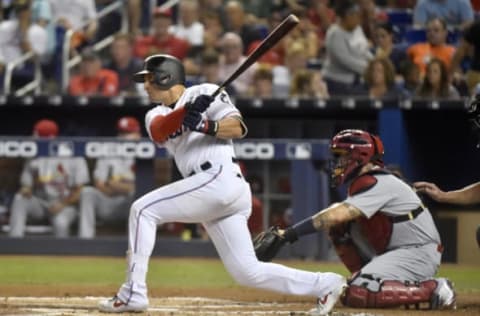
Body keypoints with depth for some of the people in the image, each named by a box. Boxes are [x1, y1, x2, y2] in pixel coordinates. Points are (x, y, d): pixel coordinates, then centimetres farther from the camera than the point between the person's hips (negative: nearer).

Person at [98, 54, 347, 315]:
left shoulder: (204, 92, 6)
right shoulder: (156, 115, 24)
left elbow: (237, 127, -5)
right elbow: (157, 131, -1)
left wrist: (206, 126, -22)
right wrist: (186, 112, -18)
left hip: (220, 177, -8)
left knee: (143, 210, -12)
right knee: (248, 272, 1)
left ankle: (133, 293, -15)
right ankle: (325, 285, 5)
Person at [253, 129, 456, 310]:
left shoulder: (378, 183, -18)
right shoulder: (363, 183, 15)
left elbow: (336, 216, -30)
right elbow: (335, 220, 14)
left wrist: (288, 234, -34)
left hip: (419, 253, -10)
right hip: (394, 251, 10)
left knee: (356, 295, -26)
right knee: (338, 227, 4)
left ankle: (431, 289, -17)